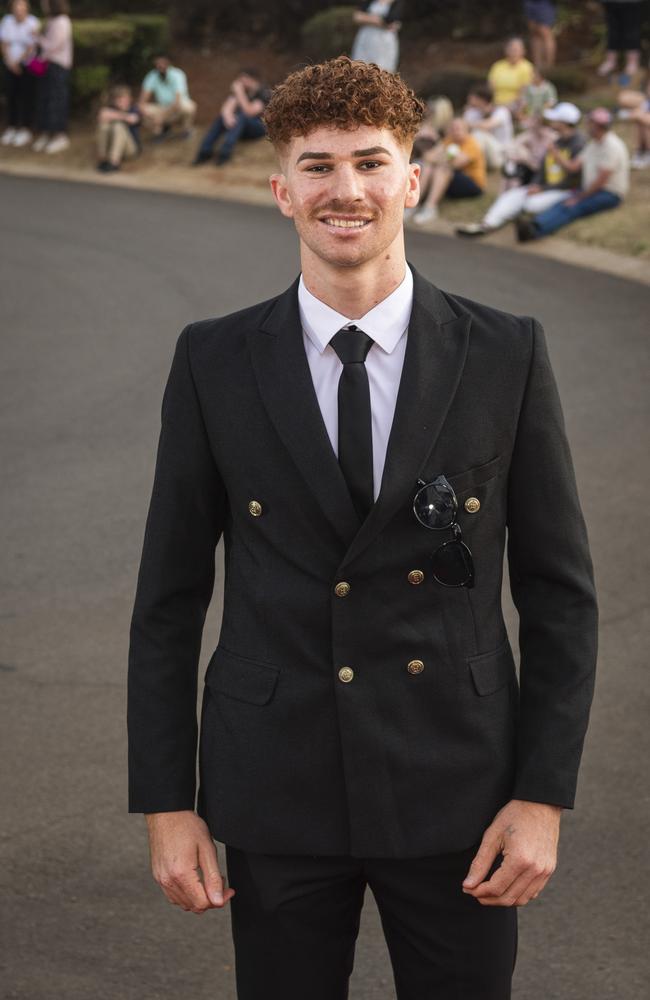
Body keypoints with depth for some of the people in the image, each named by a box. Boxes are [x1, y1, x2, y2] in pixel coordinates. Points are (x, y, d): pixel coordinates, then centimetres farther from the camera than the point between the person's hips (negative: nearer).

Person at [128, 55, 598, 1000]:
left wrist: (543, 796, -5)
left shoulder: (507, 355, -2)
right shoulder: (214, 362, -1)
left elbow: (560, 590, 1)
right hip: (277, 798, 0)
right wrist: (165, 804, 0)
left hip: (457, 796, 0)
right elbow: (170, 595, 3)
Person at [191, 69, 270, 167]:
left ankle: (225, 152, -44)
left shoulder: (264, 93, -16)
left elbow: (250, 112, -30)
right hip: (240, 126, 5)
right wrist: (228, 115, -37)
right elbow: (226, 108, -15)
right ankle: (205, 151, -31)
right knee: (221, 116, -22)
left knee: (242, 116, -34)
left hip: (259, 128, -5)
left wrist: (240, 93, -35)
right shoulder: (242, 89, -1)